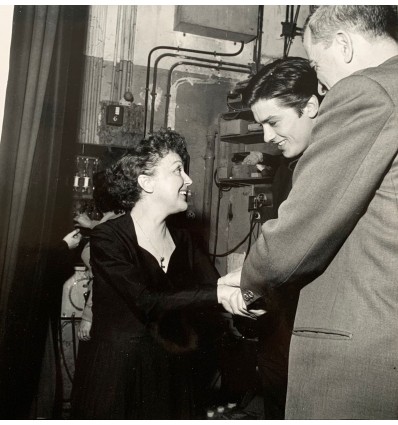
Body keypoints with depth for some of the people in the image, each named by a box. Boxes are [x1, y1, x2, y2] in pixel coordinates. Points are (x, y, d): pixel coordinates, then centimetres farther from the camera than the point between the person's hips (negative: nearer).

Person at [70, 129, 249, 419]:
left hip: (171, 378, 6)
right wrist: (218, 291, -30)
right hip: (115, 381, -5)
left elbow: (214, 284, -4)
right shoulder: (108, 238, -11)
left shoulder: (183, 240, 9)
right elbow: (146, 303, -23)